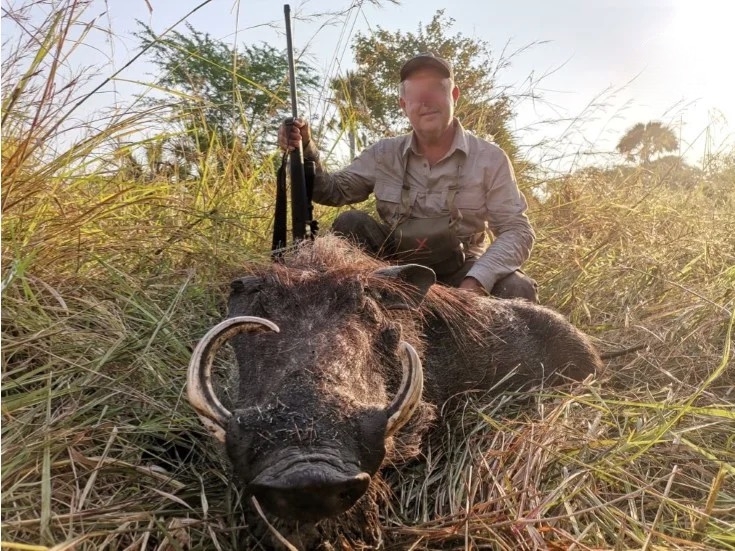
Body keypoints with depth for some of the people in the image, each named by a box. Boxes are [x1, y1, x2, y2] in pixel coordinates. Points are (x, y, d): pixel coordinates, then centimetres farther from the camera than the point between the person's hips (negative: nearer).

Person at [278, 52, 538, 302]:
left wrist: (477, 280, -30)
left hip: (458, 272, -1)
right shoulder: (384, 154, 1)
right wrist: (306, 150, -17)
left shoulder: (490, 158, -7)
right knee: (350, 224, -20)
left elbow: (518, 232, -12)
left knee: (518, 290, -28)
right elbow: (333, 191, 4)